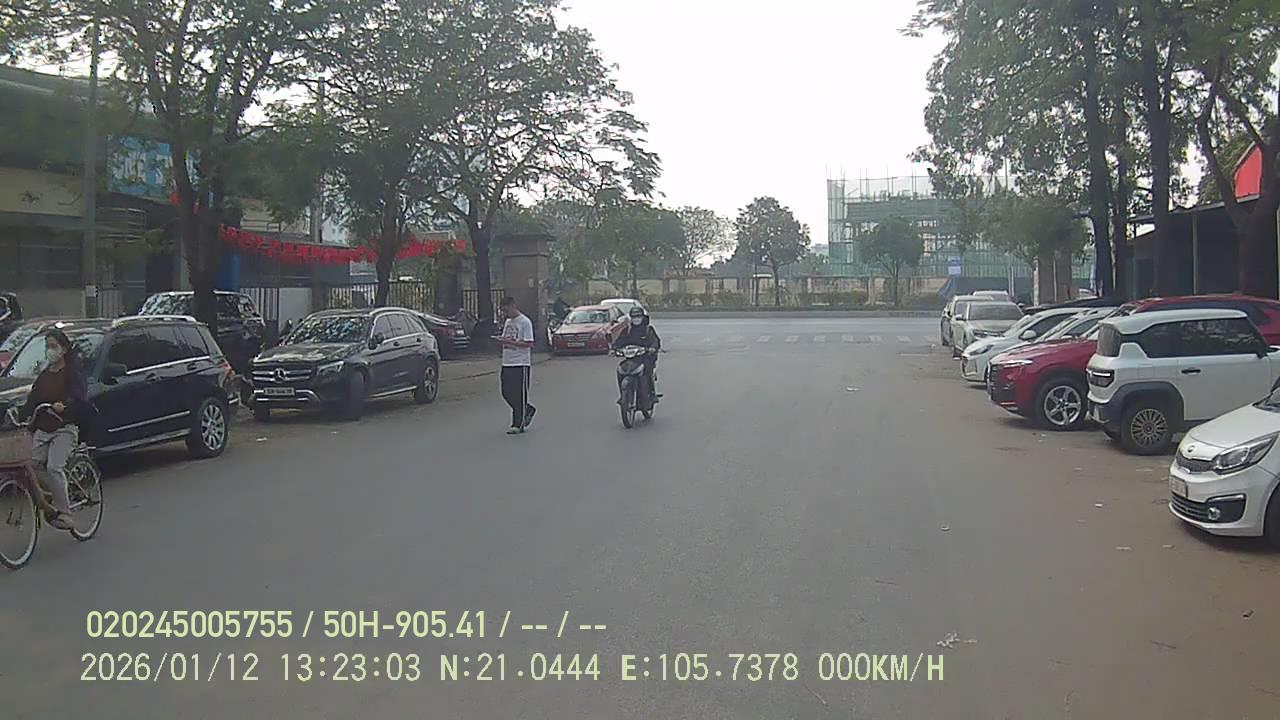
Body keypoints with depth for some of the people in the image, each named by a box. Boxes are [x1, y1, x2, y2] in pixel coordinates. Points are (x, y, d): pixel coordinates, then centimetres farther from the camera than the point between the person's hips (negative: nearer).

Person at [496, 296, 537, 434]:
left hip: (521, 363, -8)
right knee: (506, 393, 8)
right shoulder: (507, 322, 15)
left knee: (519, 394, -3)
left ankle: (518, 424, 1)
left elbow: (529, 344, -15)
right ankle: (528, 410, 28)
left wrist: (510, 342, -22)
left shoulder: (525, 322, -10)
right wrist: (501, 340, -4)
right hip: (507, 363, 8)